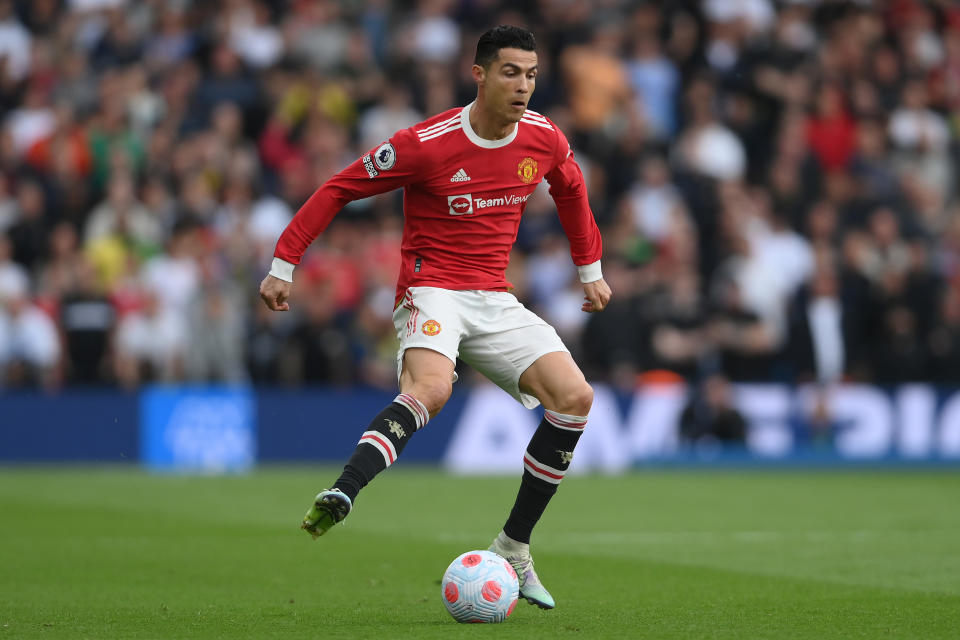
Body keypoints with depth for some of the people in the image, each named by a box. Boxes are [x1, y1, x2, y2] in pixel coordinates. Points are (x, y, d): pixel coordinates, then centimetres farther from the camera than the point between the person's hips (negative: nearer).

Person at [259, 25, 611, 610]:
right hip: (432, 290, -6)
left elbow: (571, 190, 25)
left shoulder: (544, 138, 2)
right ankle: (340, 495, -50)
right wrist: (283, 265, -9)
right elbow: (339, 189, -7)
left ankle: (513, 549, -3)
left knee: (576, 397, -12)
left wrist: (590, 270, 30)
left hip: (496, 299, 6)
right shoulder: (426, 144, -14)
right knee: (432, 388, -37)